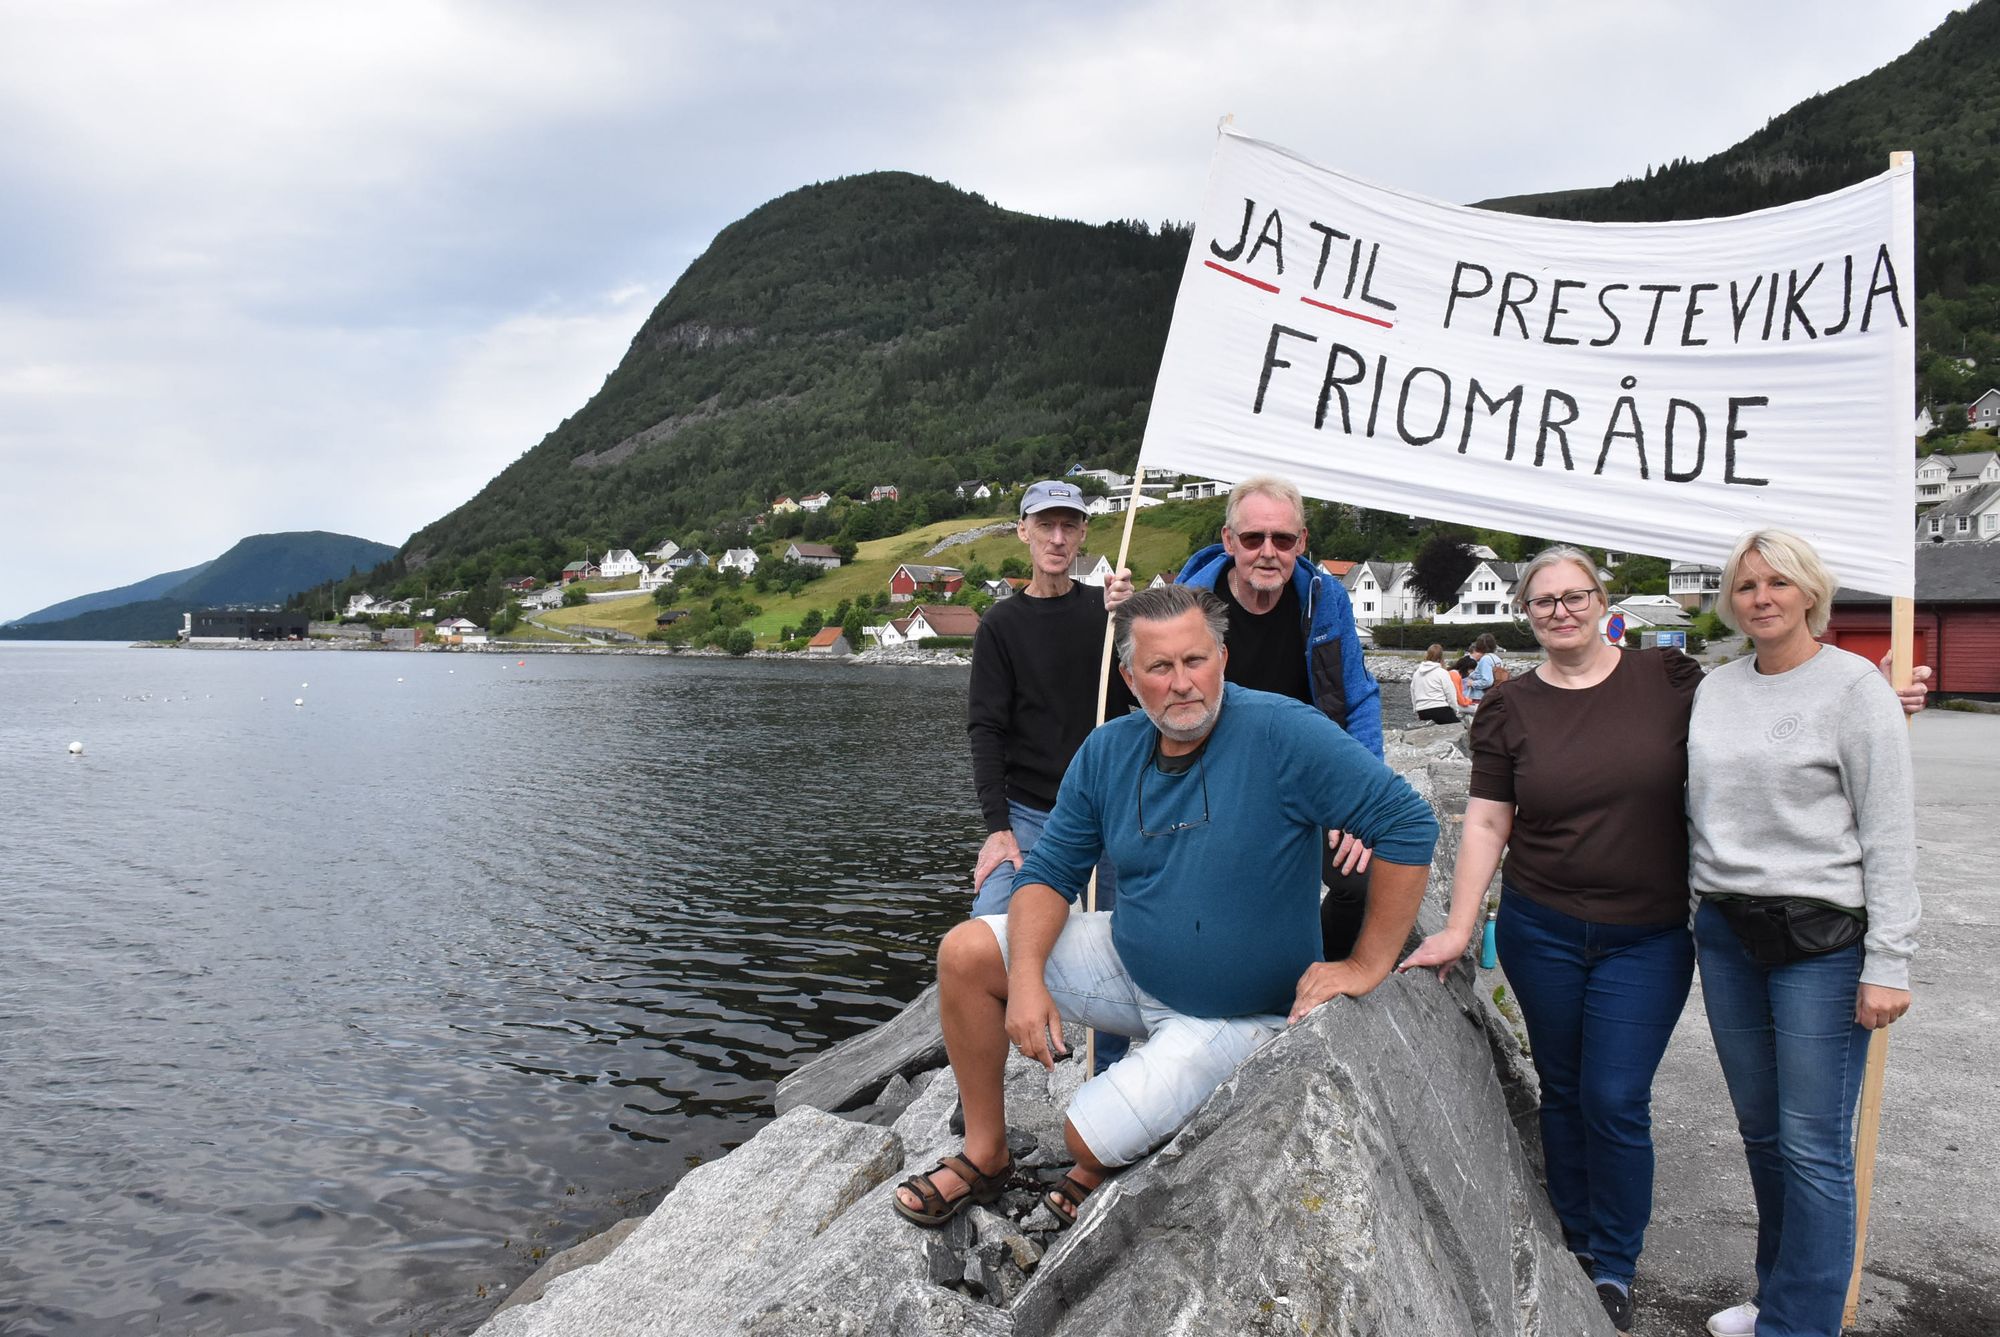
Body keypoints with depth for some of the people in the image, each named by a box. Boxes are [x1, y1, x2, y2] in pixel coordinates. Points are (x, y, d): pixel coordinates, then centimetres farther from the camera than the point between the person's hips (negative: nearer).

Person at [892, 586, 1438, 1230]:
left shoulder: (1280, 732, -24)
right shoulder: (1108, 752, -6)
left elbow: (1409, 825, -24)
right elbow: (1049, 873, 0)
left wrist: (1367, 966, -21)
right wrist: (1025, 978, -16)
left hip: (1234, 1014, -5)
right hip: (1129, 963, 6)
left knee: (1091, 1135, -18)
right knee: (965, 954, -4)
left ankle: (1099, 1172, 23)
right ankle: (985, 1154, 13)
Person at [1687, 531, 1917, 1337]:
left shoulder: (1853, 686, -7)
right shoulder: (1715, 688, 9)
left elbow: (1890, 835, -9)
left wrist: (1888, 963, -12)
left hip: (1821, 938, -5)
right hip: (1726, 932, 6)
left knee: (1814, 1148, -1)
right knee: (1761, 1132, 15)